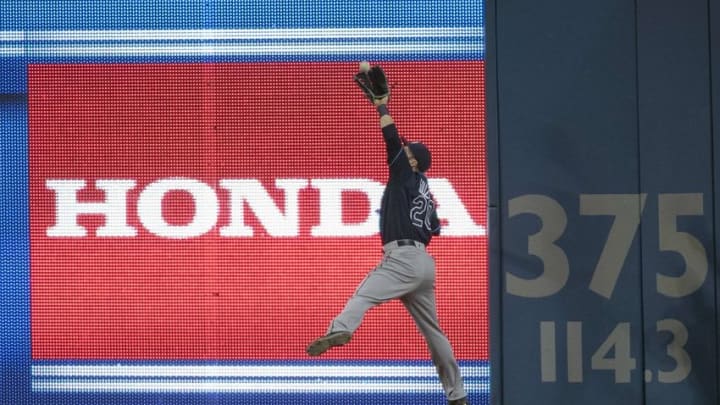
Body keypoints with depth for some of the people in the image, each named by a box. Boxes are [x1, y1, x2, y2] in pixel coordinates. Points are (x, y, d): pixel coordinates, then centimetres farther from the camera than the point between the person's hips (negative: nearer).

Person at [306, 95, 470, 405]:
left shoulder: (406, 175, 3)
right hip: (423, 262, 9)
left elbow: (391, 137, -5)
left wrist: (382, 107, 4)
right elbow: (434, 230, 26)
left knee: (364, 293, -31)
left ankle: (340, 330, -63)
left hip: (403, 258, -9)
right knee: (432, 330, 16)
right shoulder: (424, 190, 24)